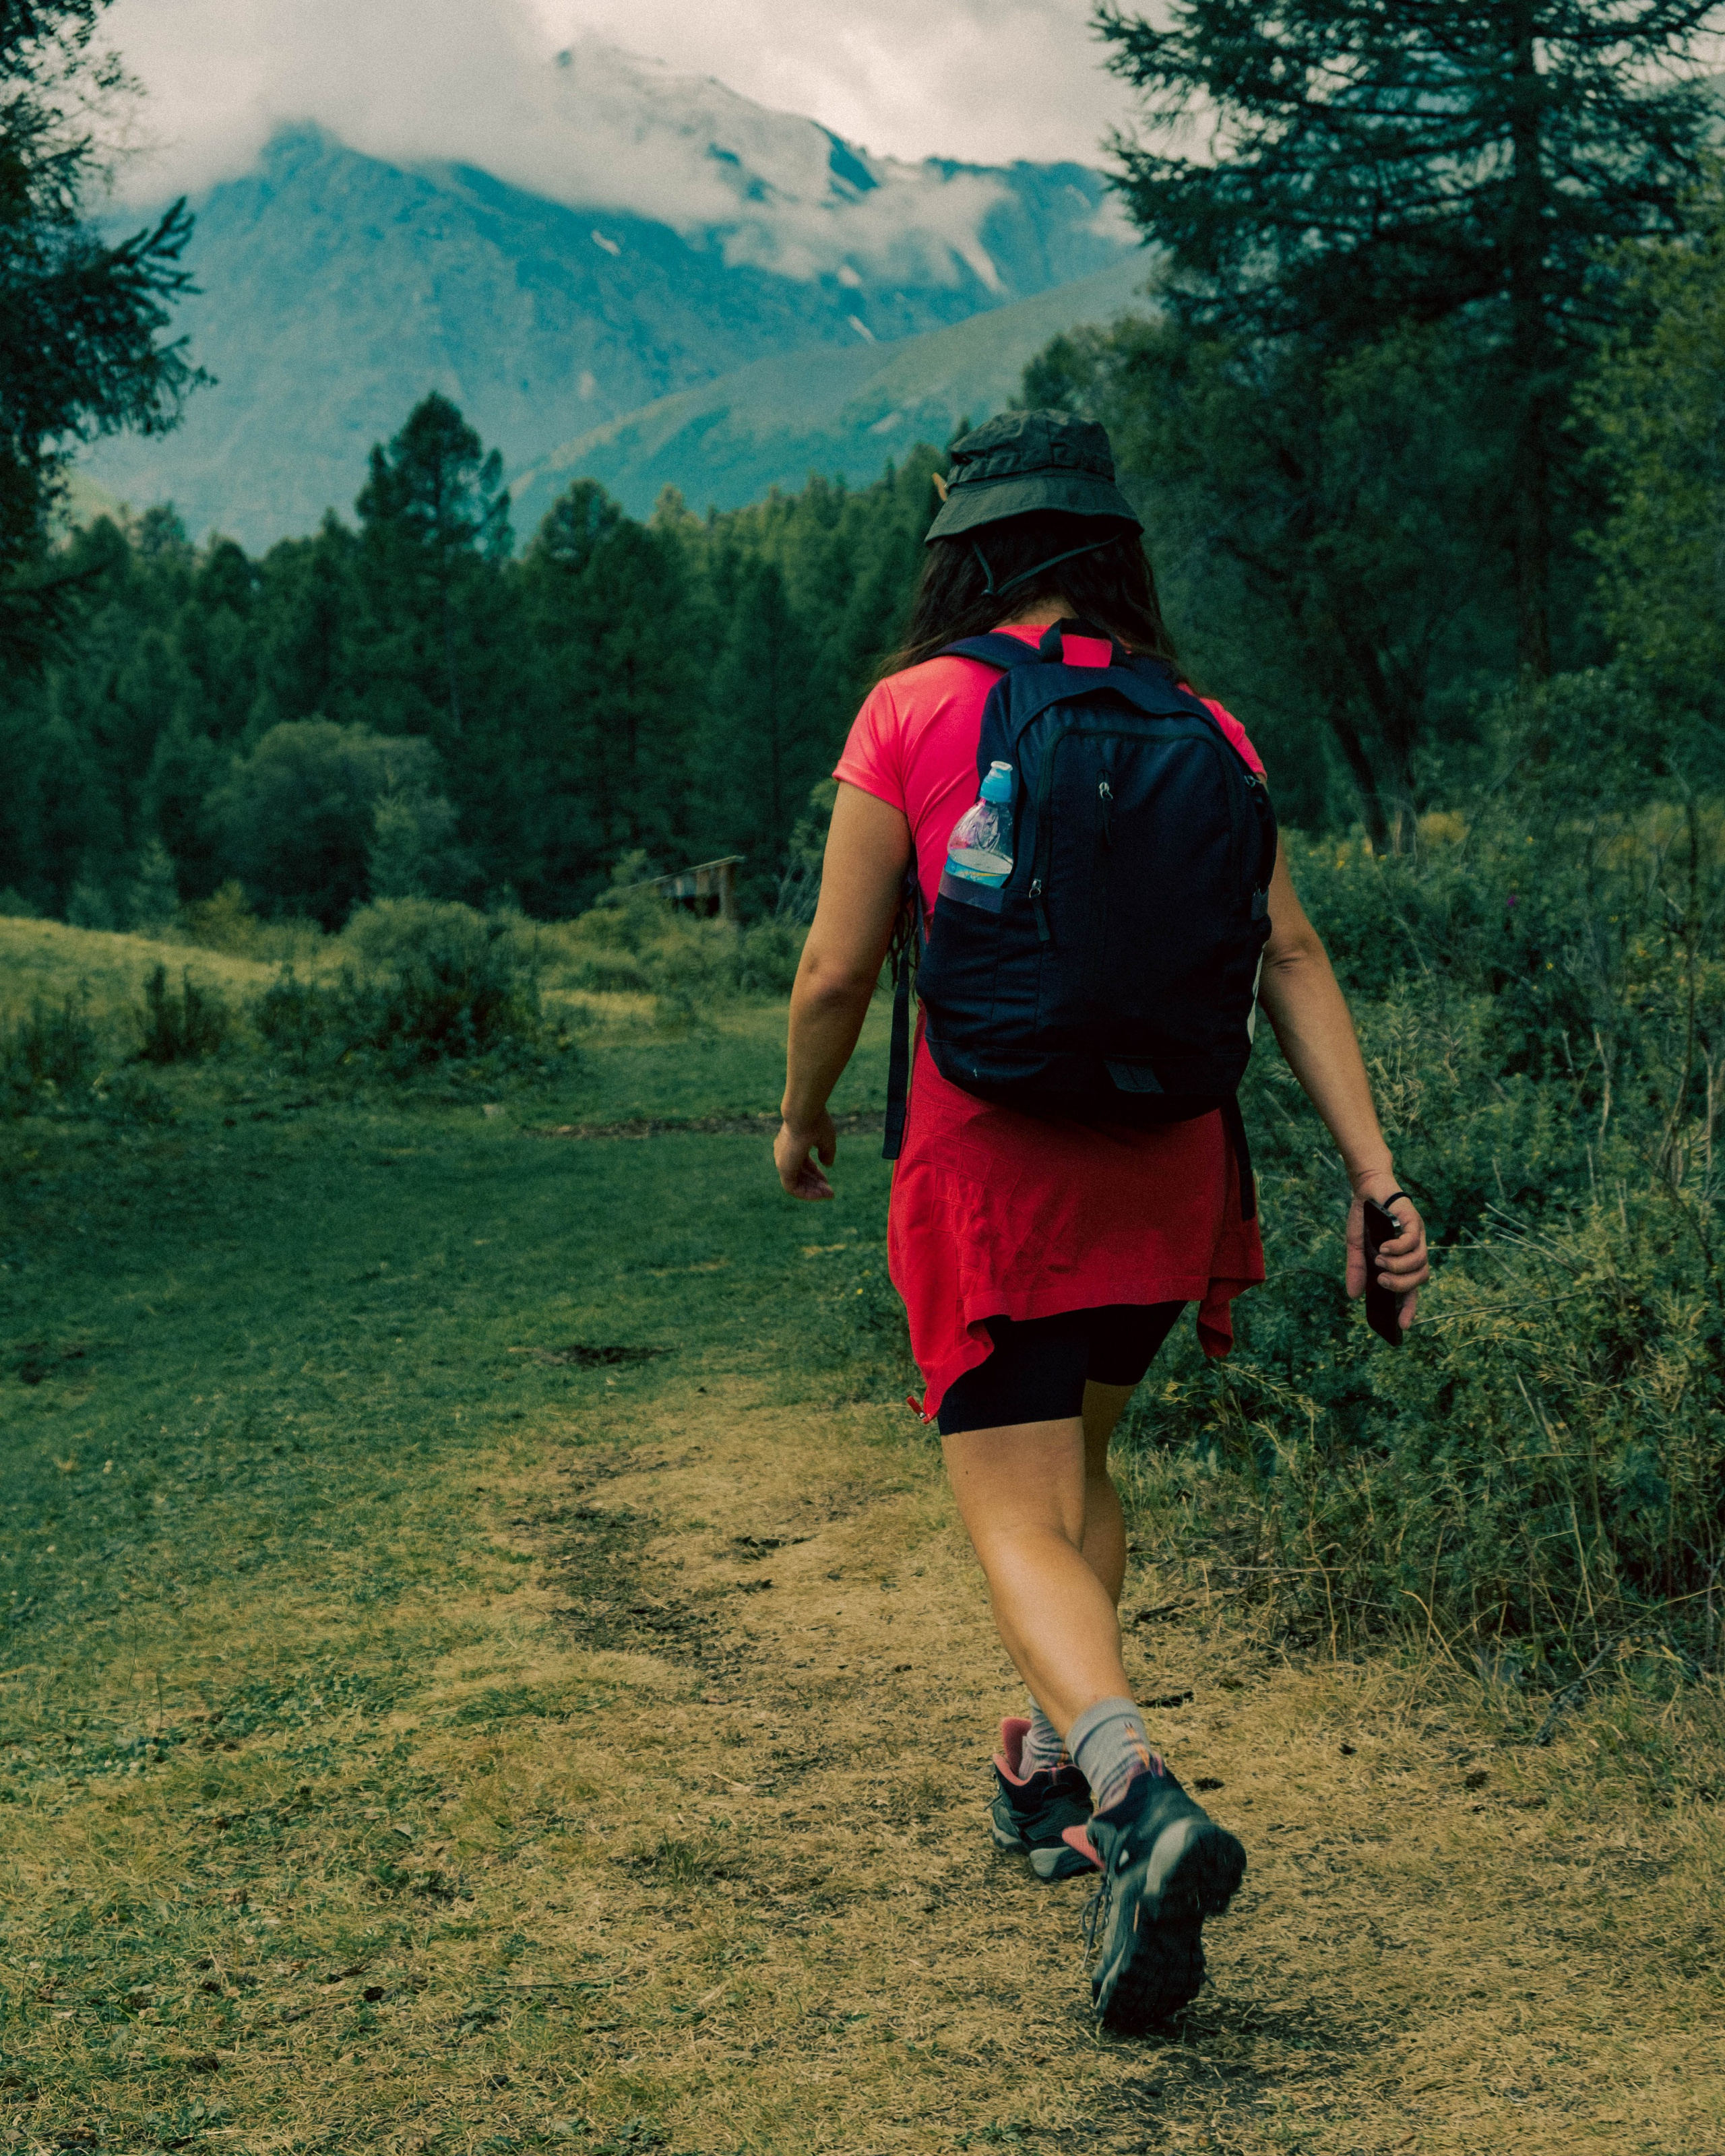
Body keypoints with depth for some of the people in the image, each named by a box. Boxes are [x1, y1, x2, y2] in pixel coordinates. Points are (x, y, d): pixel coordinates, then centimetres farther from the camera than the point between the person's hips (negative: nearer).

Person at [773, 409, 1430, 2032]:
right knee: (1073, 1463, 26)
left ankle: (1139, 1801, -24)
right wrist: (1378, 1181, -4)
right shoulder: (1198, 732, 4)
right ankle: (1050, 1774, 34)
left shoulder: (916, 712, -6)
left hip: (993, 1164, -4)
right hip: (1166, 1165, 5)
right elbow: (1289, 958, -3)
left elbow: (834, 972, -6)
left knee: (1017, 1520, 0)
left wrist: (802, 1120, 13)